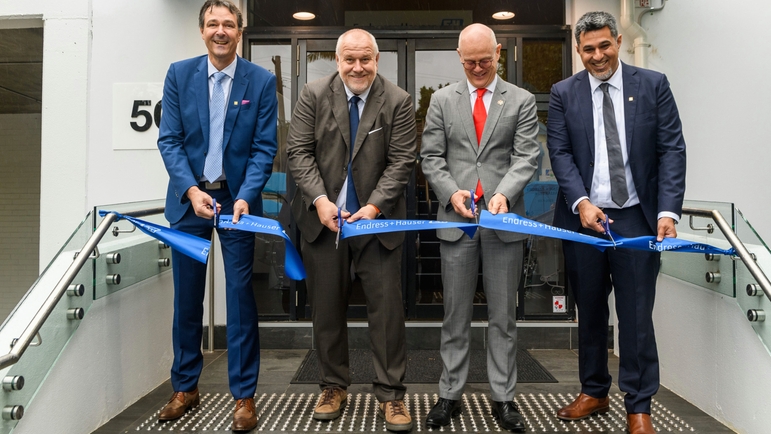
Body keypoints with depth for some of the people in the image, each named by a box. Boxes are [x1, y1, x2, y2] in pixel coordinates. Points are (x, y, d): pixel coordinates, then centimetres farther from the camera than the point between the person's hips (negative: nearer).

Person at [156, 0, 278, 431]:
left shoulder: (262, 80, -2)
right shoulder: (179, 74, 3)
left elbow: (264, 148, -4)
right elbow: (169, 140, -1)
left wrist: (244, 196, -18)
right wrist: (191, 190, -16)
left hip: (237, 198, -2)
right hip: (188, 197, 2)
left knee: (241, 296, 1)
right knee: (187, 297, 10)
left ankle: (244, 395, 14)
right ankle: (186, 387, 28)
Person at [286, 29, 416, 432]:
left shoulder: (398, 101, -2)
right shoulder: (314, 95, 1)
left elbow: (401, 161, -6)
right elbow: (298, 151, -2)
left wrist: (373, 206, -16)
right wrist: (320, 199, -14)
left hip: (376, 219, -1)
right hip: (323, 218, 2)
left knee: (387, 307, 1)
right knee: (326, 307, 11)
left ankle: (391, 394, 15)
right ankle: (333, 386, 28)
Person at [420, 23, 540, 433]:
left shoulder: (521, 100, 6)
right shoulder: (442, 100, 9)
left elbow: (525, 156, -2)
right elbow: (431, 156, 5)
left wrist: (504, 193, -19)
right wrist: (451, 192, -11)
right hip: (456, 217, 1)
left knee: (503, 315, 7)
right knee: (456, 314, 8)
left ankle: (503, 397, 18)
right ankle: (450, 394, 18)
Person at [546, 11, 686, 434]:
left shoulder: (653, 85, 2)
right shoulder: (564, 93, 4)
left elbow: (671, 150, -2)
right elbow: (560, 153, -2)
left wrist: (667, 211, -13)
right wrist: (581, 202, -17)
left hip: (637, 217, -1)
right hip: (584, 216, 2)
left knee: (636, 314, 2)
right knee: (589, 310, 13)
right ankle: (593, 392, 30)